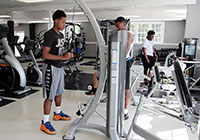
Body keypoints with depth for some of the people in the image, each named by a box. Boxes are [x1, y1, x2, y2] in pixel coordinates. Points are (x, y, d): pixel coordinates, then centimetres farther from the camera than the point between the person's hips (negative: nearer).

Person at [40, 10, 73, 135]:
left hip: (59, 67, 9)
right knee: (50, 96, -4)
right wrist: (63, 57, -27)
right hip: (51, 68, -9)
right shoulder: (49, 34, -17)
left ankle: (58, 113, 38)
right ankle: (45, 123, 6)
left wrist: (67, 55, 1)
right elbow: (45, 55, -22)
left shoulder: (61, 35, 11)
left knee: (59, 92, 20)